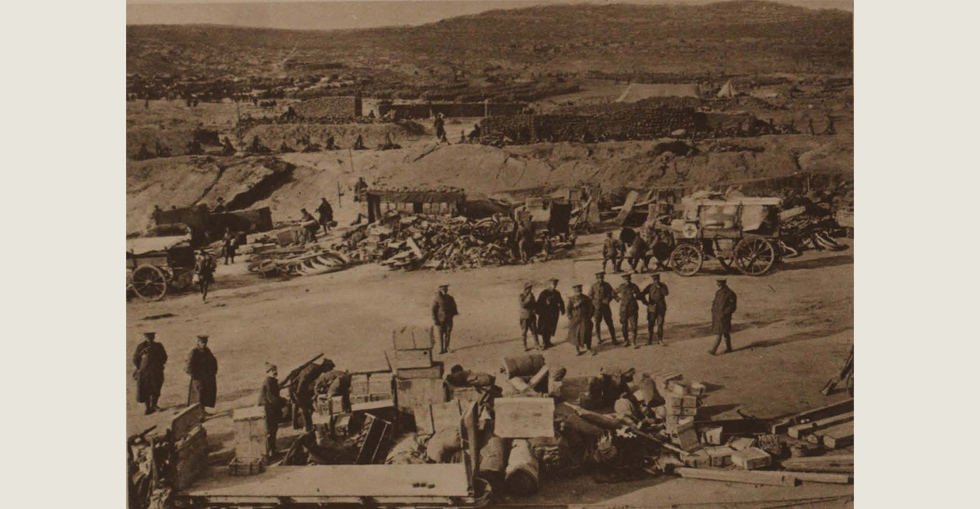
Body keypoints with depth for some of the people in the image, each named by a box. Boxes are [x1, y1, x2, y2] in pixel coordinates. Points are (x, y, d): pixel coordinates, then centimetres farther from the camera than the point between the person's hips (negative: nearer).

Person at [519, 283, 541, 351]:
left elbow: (535, 305, 14)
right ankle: (525, 346, 13)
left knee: (534, 331, 5)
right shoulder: (521, 296, -9)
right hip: (524, 317, -4)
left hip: (532, 316, 4)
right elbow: (523, 304, -24)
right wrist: (529, 297, -26)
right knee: (524, 332, 3)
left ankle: (537, 345, 14)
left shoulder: (532, 296, 6)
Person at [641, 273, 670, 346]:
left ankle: (660, 340, 6)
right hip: (652, 308, 0)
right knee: (650, 324, 0)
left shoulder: (663, 286, 6)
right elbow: (642, 294, 6)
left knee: (660, 324, 0)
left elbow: (666, 293, -12)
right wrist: (646, 302, -1)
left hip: (661, 308, 0)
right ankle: (649, 340, 6)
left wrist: (659, 287, -17)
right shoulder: (650, 286, 4)